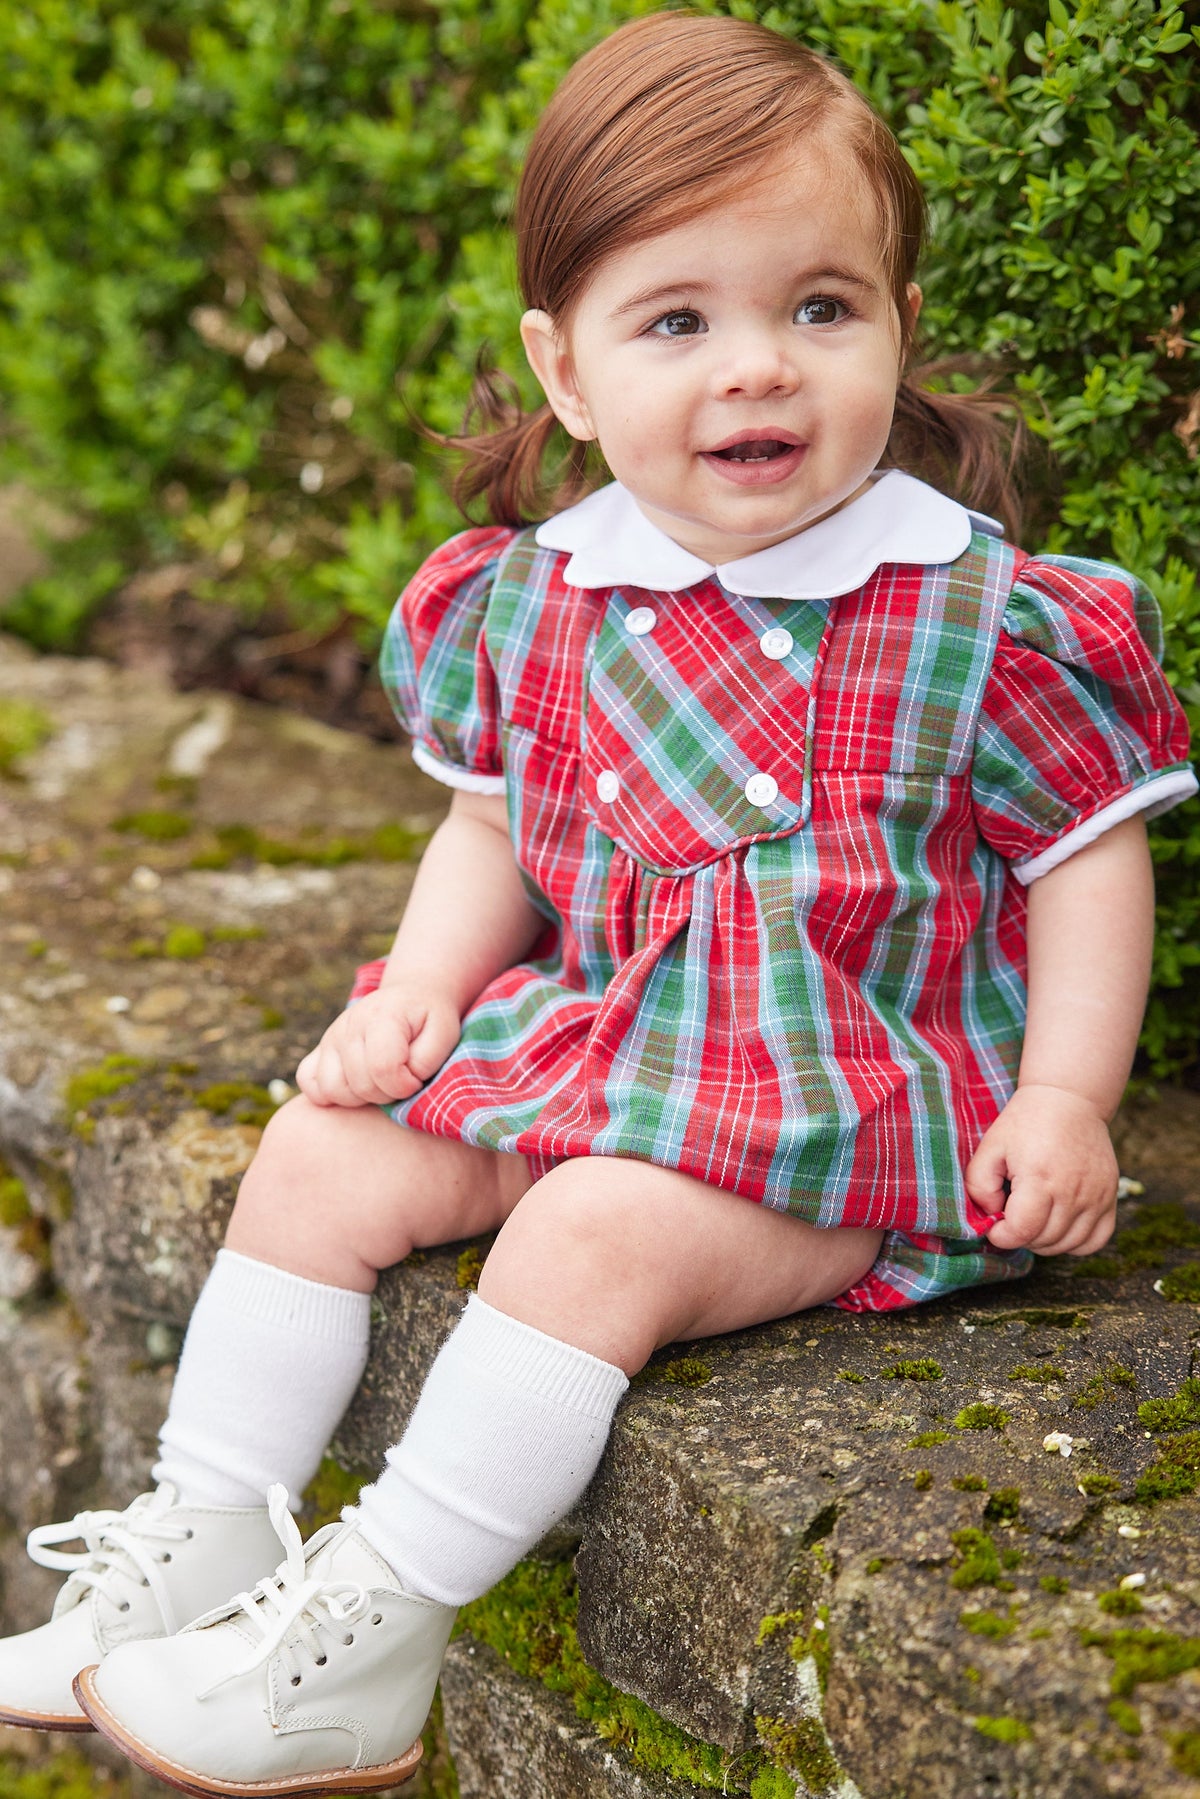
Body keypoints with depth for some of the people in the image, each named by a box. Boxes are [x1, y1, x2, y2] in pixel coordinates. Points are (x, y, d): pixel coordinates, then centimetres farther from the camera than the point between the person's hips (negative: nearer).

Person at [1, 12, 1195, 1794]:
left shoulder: (976, 620, -12)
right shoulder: (536, 601, 1)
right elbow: (495, 828, 14)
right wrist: (424, 982, -3)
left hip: (857, 1096, -6)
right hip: (595, 1041, 6)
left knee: (599, 1234, -29)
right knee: (321, 1154, -1)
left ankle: (374, 1638, -17)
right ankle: (200, 1548, 9)